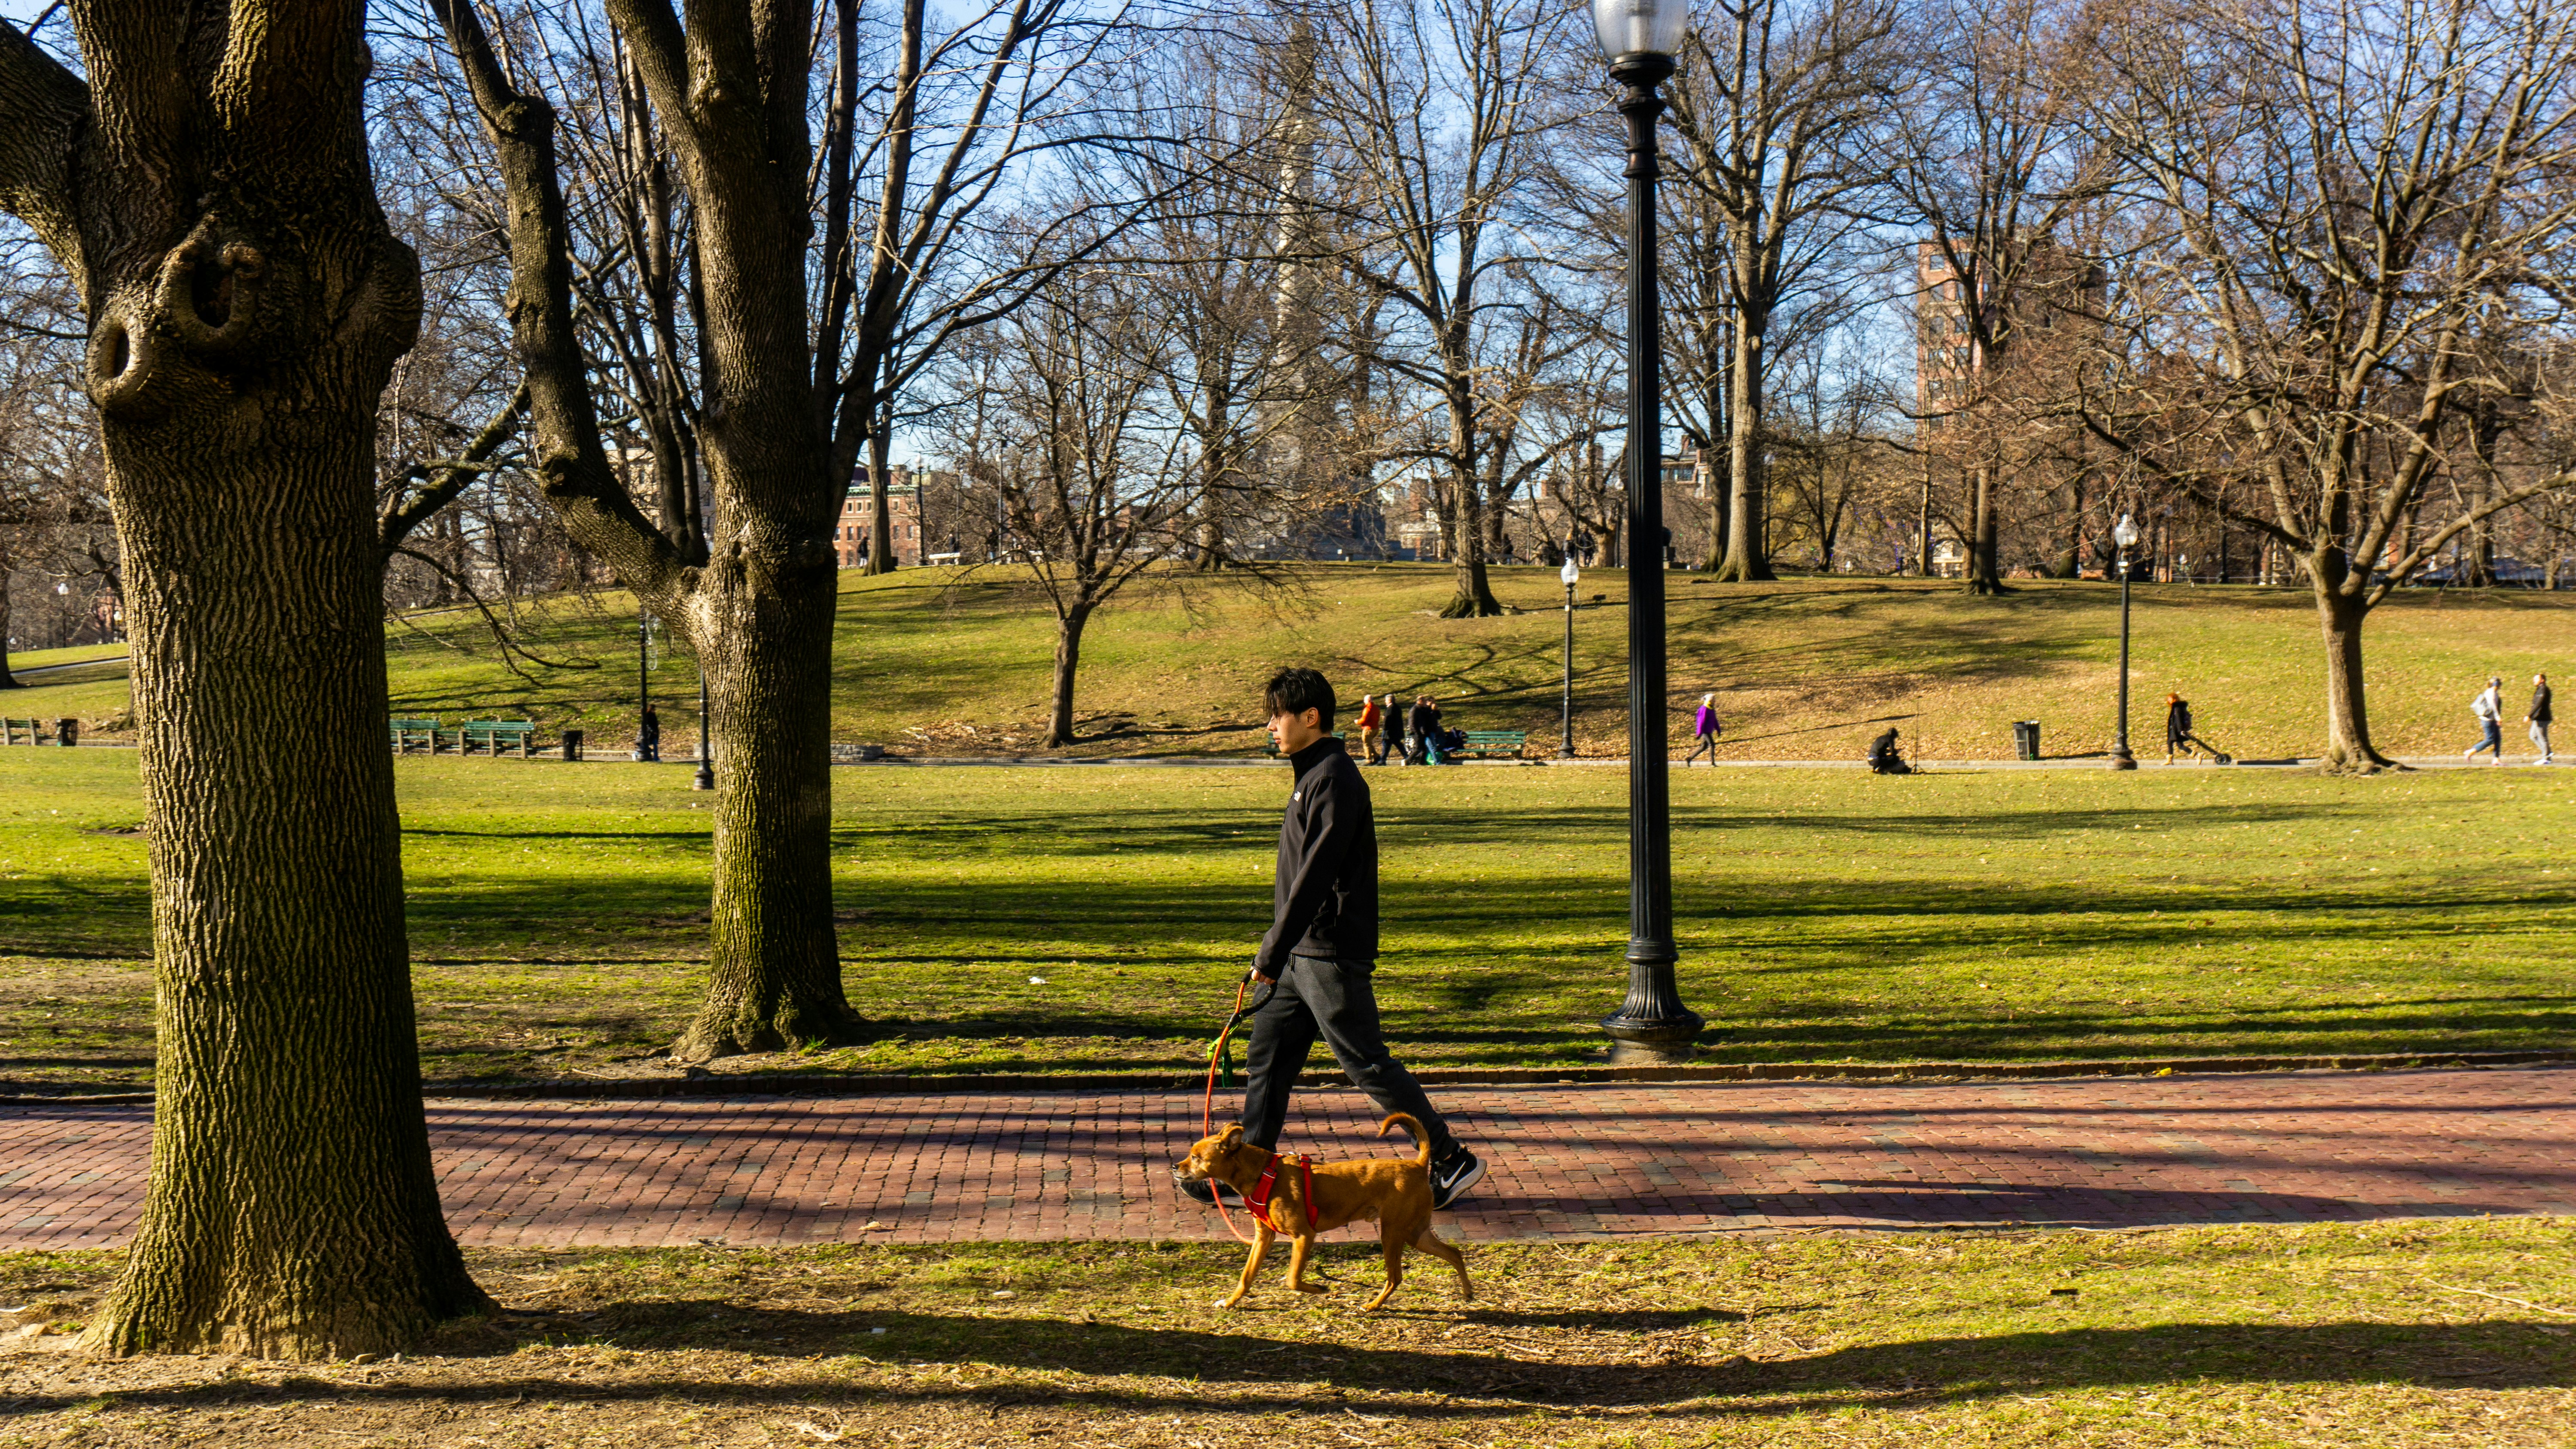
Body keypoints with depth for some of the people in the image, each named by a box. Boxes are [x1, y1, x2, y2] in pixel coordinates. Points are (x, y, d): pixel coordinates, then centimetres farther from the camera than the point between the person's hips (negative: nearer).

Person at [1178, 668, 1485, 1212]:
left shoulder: (1335, 780, -17)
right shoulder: (1312, 775, 14)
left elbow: (1315, 876, -23)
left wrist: (1271, 956, -23)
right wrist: (1276, 952, 22)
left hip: (1333, 955, -10)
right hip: (1303, 954, 10)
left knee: (1369, 1065, -4)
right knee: (1267, 1056, 11)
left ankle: (1452, 1160, 6)